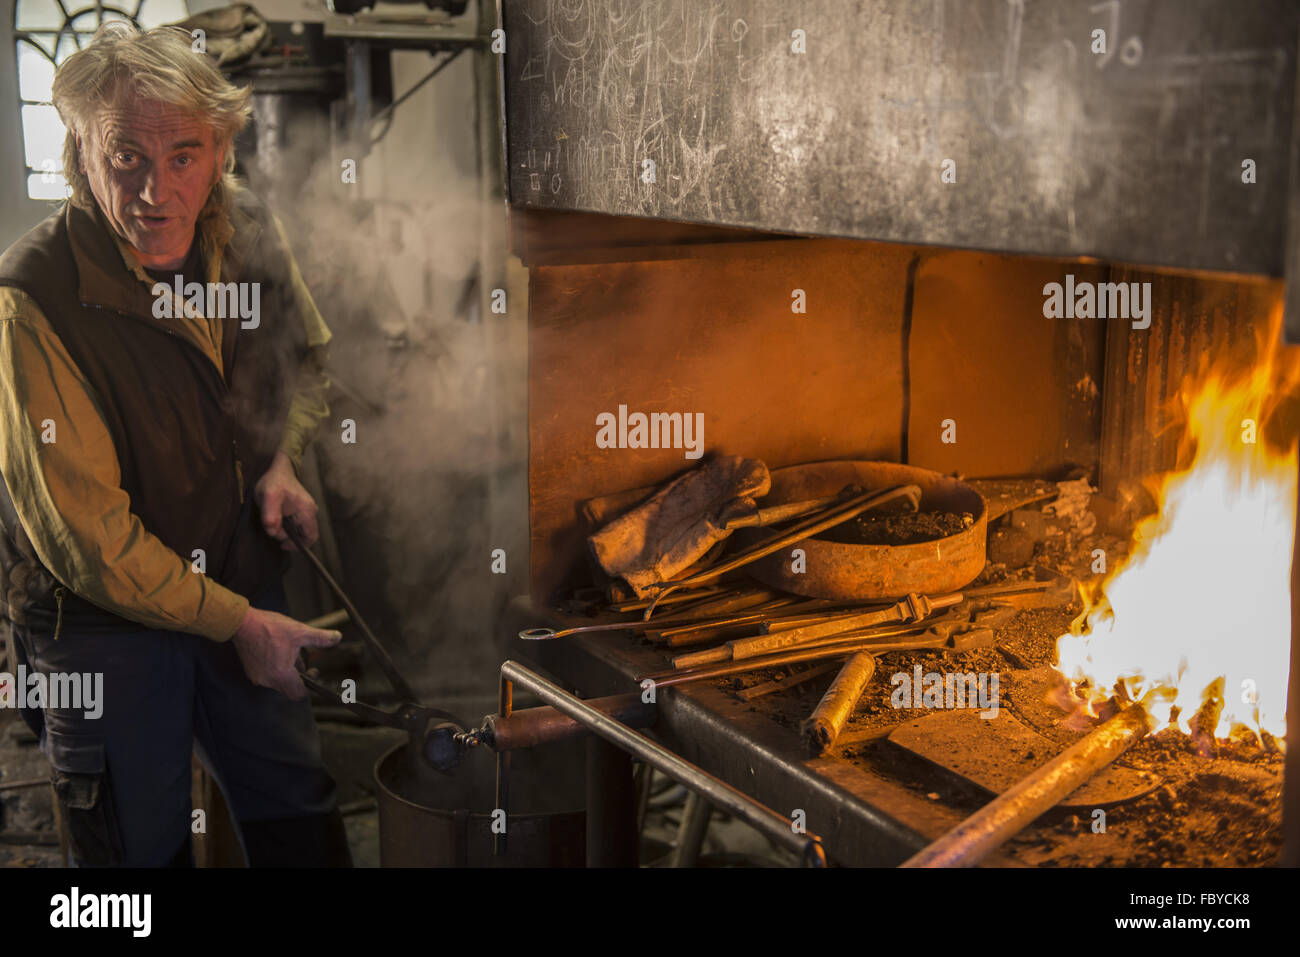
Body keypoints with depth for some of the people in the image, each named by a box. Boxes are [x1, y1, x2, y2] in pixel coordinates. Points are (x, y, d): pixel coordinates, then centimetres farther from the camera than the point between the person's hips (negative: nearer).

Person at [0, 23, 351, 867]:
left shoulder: (250, 234, -8)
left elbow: (309, 357, 14)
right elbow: (83, 534, -23)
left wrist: (283, 459, -5)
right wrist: (235, 622, -17)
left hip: (245, 585, 5)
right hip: (100, 619, -5)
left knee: (300, 813, 17)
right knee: (142, 843, 13)